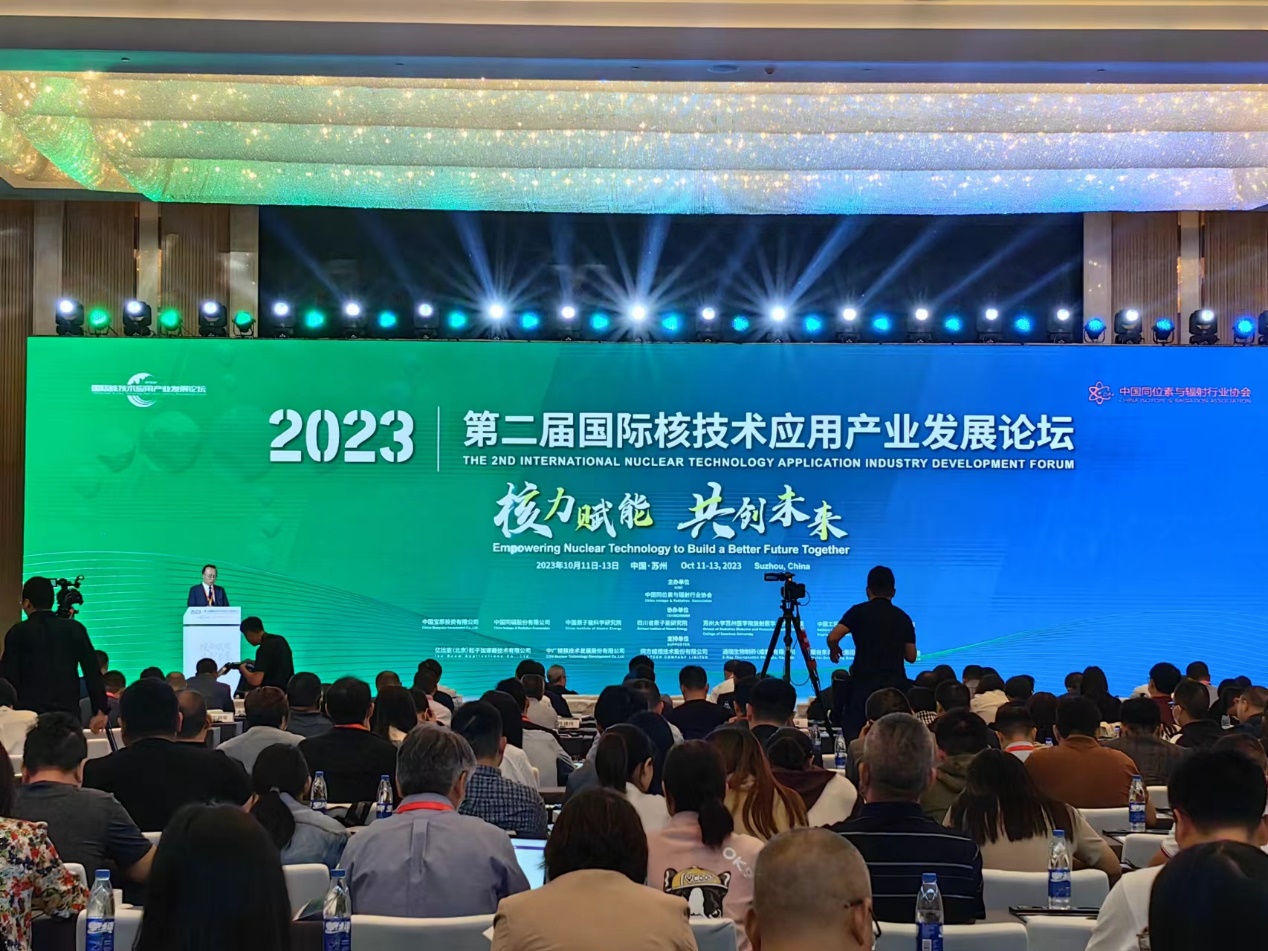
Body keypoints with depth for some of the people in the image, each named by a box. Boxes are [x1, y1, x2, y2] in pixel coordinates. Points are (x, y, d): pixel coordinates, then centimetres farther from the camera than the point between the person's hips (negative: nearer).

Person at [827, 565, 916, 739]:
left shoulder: (859, 612, 0)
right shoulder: (902, 617, 9)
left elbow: (833, 638, -11)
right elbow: (911, 657, 11)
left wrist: (834, 650, 11)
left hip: (864, 683, -3)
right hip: (895, 685, 3)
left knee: (854, 736, 0)